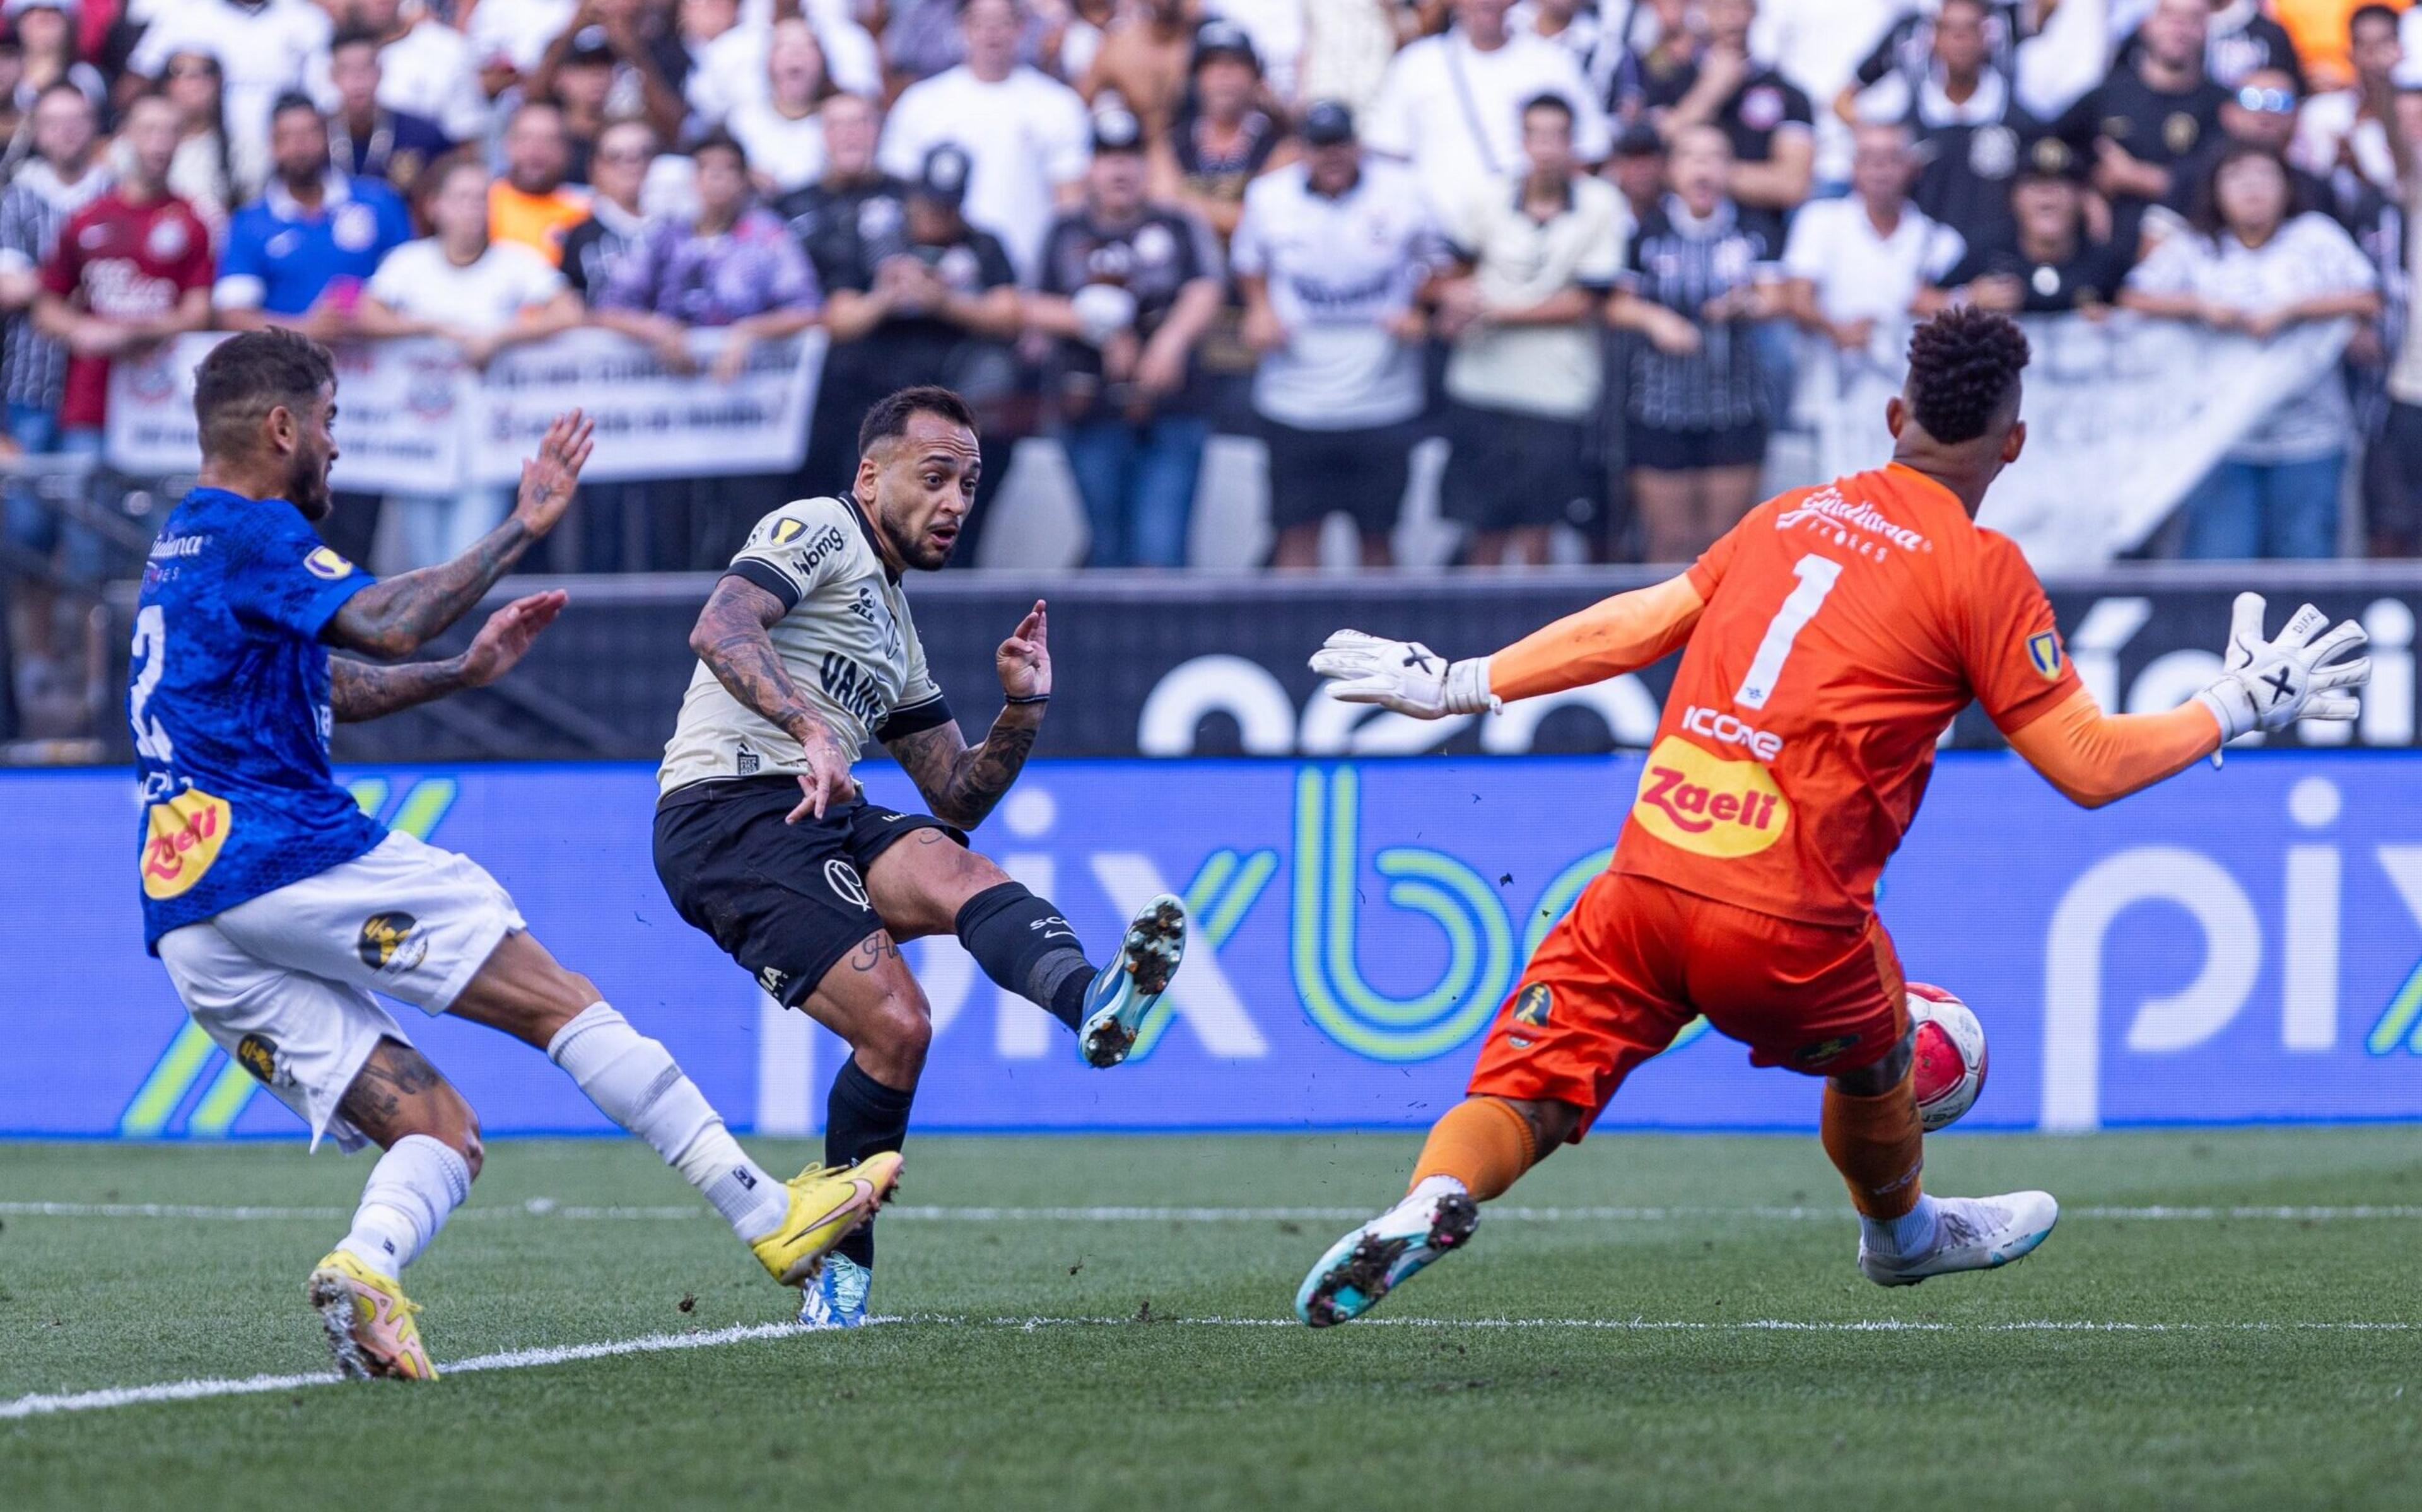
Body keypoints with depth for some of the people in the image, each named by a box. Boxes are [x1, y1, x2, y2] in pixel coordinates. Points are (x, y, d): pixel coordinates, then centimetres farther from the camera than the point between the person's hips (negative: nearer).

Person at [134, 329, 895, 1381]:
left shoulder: (184, 547, 26)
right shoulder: (247, 532, -4)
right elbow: (386, 624, -18)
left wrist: (464, 672, 37)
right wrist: (521, 530, -10)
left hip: (188, 930, 9)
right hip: (291, 861, -9)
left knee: (441, 1134, 4)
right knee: (561, 1006, -2)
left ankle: (365, 1265, -27)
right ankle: (769, 1217, -5)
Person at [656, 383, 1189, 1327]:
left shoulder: (894, 632, 31)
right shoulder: (815, 532, 4)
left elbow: (957, 799, 32)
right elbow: (719, 631, -17)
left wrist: (1023, 709, 15)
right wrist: (813, 730, -32)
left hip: (824, 818, 6)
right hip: (727, 811, -6)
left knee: (946, 867, -28)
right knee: (894, 1023, -22)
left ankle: (1092, 1002, -56)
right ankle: (839, 1271, -14)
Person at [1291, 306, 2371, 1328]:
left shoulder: (1794, 516, 15)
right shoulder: (1979, 570, 0)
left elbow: (1635, 625, 20)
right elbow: (2089, 765, 0)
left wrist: (1461, 687, 31)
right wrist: (2235, 709, 14)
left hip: (1645, 880, 3)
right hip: (1785, 925, -3)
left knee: (1527, 1088, -1)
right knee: (1872, 1053, 28)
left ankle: (1434, 1198, -30)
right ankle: (1902, 1233, 52)